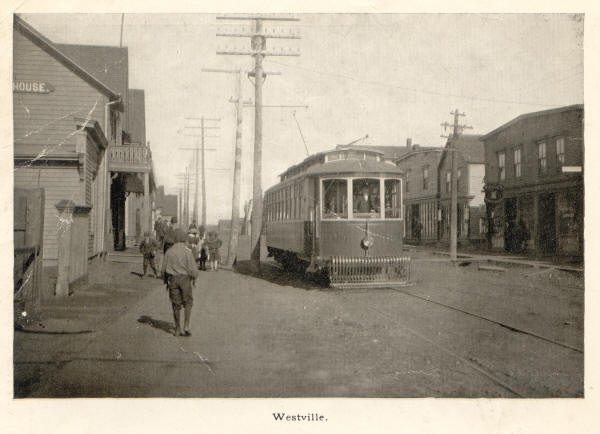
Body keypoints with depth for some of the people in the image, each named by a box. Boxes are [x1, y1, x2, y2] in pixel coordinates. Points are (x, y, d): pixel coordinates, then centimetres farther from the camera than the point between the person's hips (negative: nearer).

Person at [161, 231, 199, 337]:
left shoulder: (169, 252, 3)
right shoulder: (187, 251, -9)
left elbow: (164, 268, 6)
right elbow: (193, 267, -11)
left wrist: (166, 281, 17)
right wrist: (194, 277, 6)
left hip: (172, 279, 3)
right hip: (185, 278, -3)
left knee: (176, 305, 10)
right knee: (188, 303, 9)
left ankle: (178, 329, 14)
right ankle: (186, 326, -2)